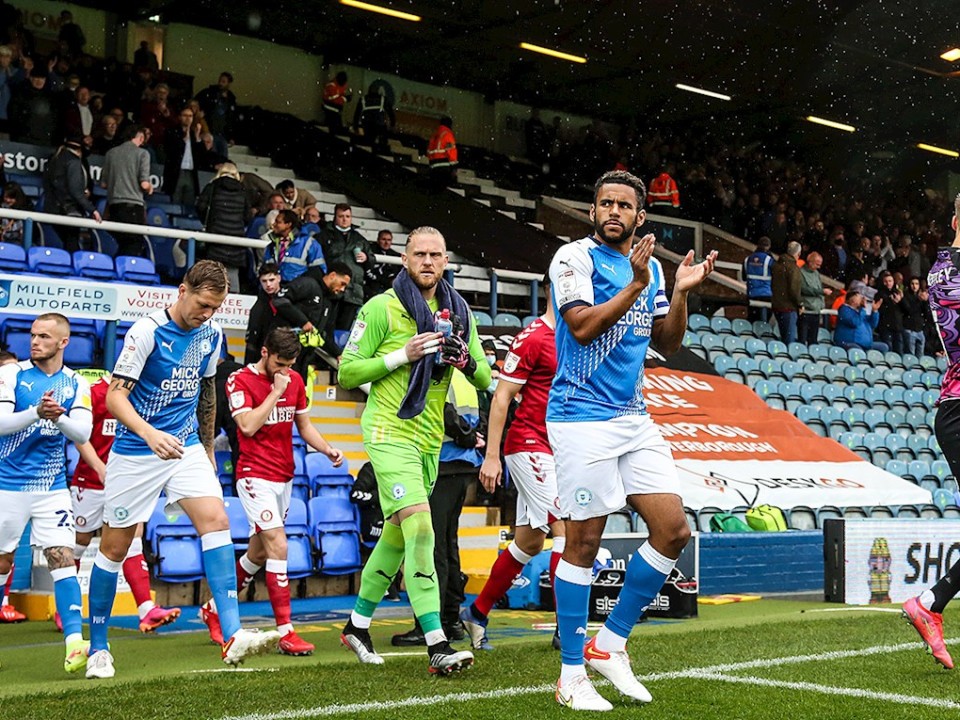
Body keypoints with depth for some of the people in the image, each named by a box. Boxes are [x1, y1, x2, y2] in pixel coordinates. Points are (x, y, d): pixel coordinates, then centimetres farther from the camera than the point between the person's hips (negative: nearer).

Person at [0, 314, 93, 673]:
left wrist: (58, 417, -27)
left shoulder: (77, 385, 3)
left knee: (62, 559, -12)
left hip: (52, 488, 1)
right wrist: (36, 413, -29)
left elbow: (83, 433, -7)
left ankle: (74, 643, -18)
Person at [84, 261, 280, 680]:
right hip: (135, 453, -4)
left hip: (187, 447, 4)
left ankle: (232, 638, -22)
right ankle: (97, 648, 22)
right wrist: (149, 433, -37)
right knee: (115, 547, 4)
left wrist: (208, 449, 23)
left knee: (216, 521, -17)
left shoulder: (211, 334, 3)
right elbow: (114, 396, -19)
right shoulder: (147, 331, -15)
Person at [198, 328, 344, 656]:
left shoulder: (295, 381, 10)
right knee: (277, 545, -17)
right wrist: (276, 391, -17)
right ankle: (285, 632, -15)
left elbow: (304, 424, 17)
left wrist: (327, 449, 0)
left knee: (259, 552, 14)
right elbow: (248, 426, -20)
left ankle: (213, 610, 33)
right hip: (256, 477, -7)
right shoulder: (240, 380, -9)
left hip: (284, 477, 7)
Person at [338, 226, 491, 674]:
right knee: (420, 528, -19)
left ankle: (358, 624, 31)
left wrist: (467, 360, -10)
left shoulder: (457, 311, 11)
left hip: (429, 437, 7)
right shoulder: (382, 308, -5)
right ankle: (437, 647, -23)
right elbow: (347, 372, -5)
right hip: (390, 431, -7)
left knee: (397, 534, 14)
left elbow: (484, 380, 13)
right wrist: (402, 355, -17)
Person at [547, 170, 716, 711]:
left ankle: (610, 645, 16)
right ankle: (572, 676, 7)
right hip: (583, 418, -7)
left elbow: (669, 343, 17)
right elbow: (582, 327, -17)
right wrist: (637, 286, -19)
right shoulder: (576, 257, -6)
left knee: (674, 532, 1)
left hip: (634, 418, 7)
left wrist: (681, 293, 3)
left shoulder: (650, 266, 14)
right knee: (584, 543, -4)